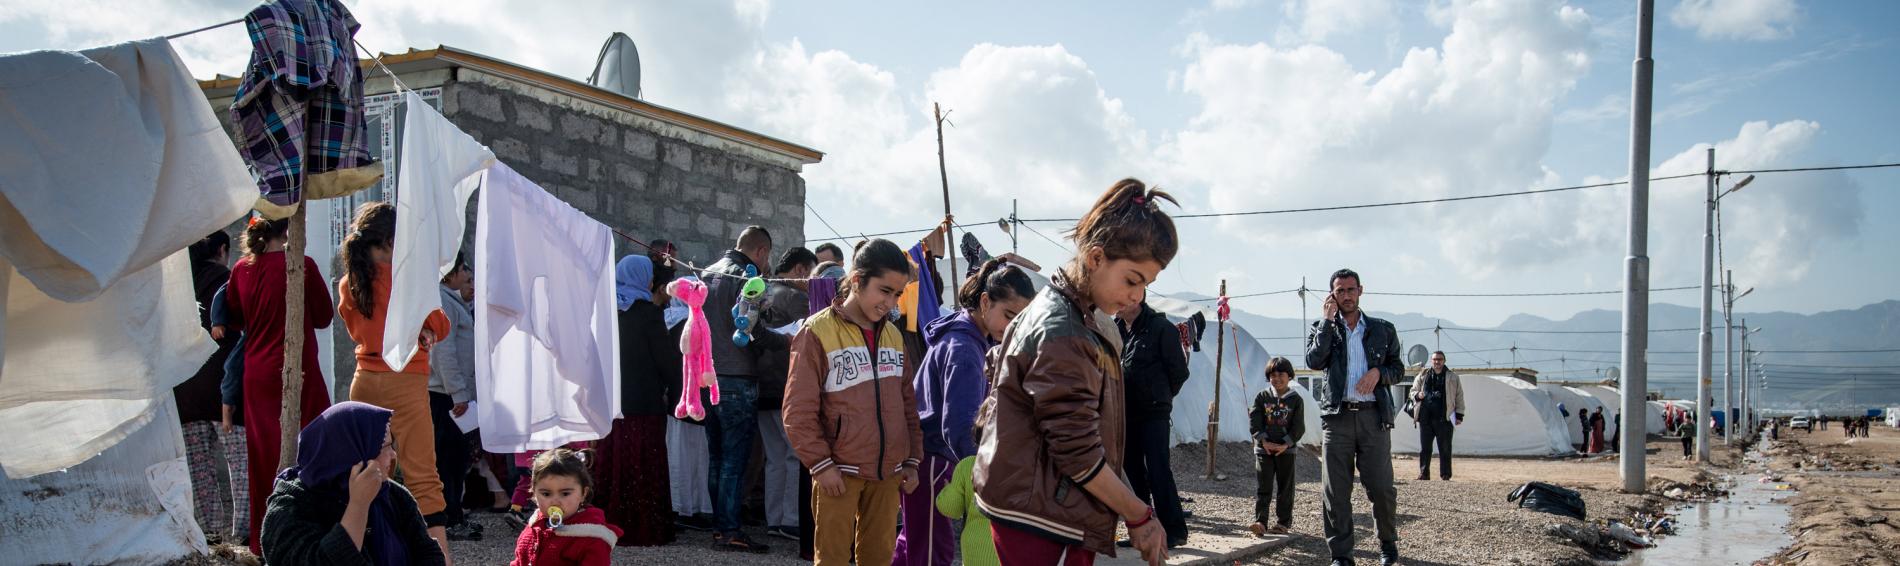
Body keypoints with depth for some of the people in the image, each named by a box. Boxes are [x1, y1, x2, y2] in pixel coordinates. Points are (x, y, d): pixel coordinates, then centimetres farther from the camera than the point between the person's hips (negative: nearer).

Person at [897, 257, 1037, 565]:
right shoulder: (963, 350, -24)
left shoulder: (966, 335, 7)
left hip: (925, 453, 10)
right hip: (932, 458, -10)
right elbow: (957, 428, -32)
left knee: (916, 540, 19)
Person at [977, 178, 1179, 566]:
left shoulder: (1076, 315, 11)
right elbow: (1079, 455, -20)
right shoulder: (1061, 334, -20)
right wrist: (1139, 518, -10)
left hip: (1039, 504, 10)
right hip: (1042, 519, -10)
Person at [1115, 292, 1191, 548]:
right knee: (1134, 473, 9)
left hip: (1153, 414, -6)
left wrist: (1161, 397, 8)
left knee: (1157, 470, -10)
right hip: (1124, 413, 6)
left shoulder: (1161, 328, -7)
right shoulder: (1115, 330, 9)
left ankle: (1175, 530, -4)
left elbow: (1178, 371, -3)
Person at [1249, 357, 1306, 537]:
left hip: (1286, 450, 0)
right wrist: (1264, 441, -13)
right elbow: (1254, 421, -2)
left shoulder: (1295, 400, 1)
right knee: (1262, 488, -4)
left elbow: (1299, 427, -2)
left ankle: (1283, 522, 14)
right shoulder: (1262, 397, 3)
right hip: (1264, 449, 0)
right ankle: (1260, 522, -6)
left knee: (1285, 488, 7)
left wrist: (1286, 444, -13)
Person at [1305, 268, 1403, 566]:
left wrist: (1378, 373, -5)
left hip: (1373, 417, 0)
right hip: (1336, 417, 0)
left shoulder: (1383, 330, 13)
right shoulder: (1323, 328, 11)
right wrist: (1327, 320, -4)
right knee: (1335, 490, -1)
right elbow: (1314, 361, -7)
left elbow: (1397, 367, 17)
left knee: (1382, 487, -4)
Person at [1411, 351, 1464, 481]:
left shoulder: (1452, 377, 9)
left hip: (1444, 418, -2)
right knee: (1424, 447, 2)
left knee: (1445, 448, 1)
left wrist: (1459, 415, 3)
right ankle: (1423, 474, 8)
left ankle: (1445, 475, 8)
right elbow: (1413, 391, 19)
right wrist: (1418, 395, -5)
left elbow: (1459, 397, 9)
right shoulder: (1423, 376, 13)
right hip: (1425, 417, 2)